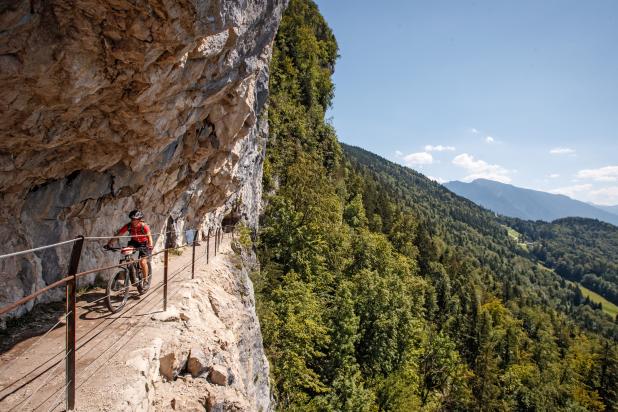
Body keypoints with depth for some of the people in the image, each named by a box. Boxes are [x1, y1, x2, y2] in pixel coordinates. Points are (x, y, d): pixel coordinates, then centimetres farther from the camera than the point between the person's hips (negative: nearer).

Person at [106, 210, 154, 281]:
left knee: (143, 262, -16)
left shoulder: (144, 226, -28)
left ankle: (145, 279, 5)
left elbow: (149, 235, -43)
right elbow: (118, 234, -20)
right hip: (134, 242, 4)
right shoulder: (128, 226, -19)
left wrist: (150, 245, -62)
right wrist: (109, 243, -31)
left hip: (144, 244, -4)